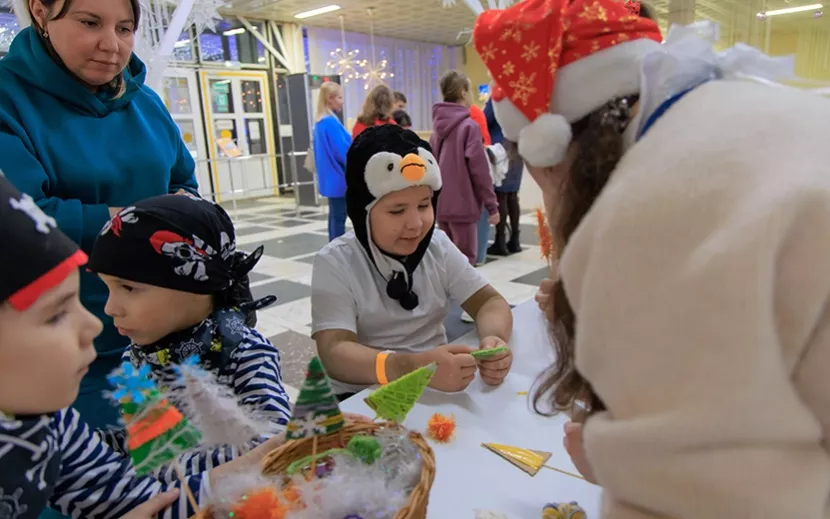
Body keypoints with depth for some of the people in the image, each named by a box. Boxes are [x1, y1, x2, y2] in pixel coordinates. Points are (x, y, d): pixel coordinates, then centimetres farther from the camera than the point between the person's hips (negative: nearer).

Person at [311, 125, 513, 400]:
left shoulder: (437, 245, 1)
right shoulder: (335, 263, -13)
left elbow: (490, 301, -3)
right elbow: (334, 352, -24)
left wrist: (493, 338, -26)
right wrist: (409, 366, -42)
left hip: (440, 387, 5)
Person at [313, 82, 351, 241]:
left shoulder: (321, 122, 13)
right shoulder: (331, 122, -17)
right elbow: (343, 151, -18)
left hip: (331, 177, 10)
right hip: (338, 177, -10)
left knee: (335, 215, 14)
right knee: (339, 216, -4)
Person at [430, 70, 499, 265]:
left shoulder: (437, 127, 9)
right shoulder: (469, 126, -12)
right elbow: (480, 171, -15)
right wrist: (492, 206, -8)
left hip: (440, 205, 7)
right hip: (463, 205, -7)